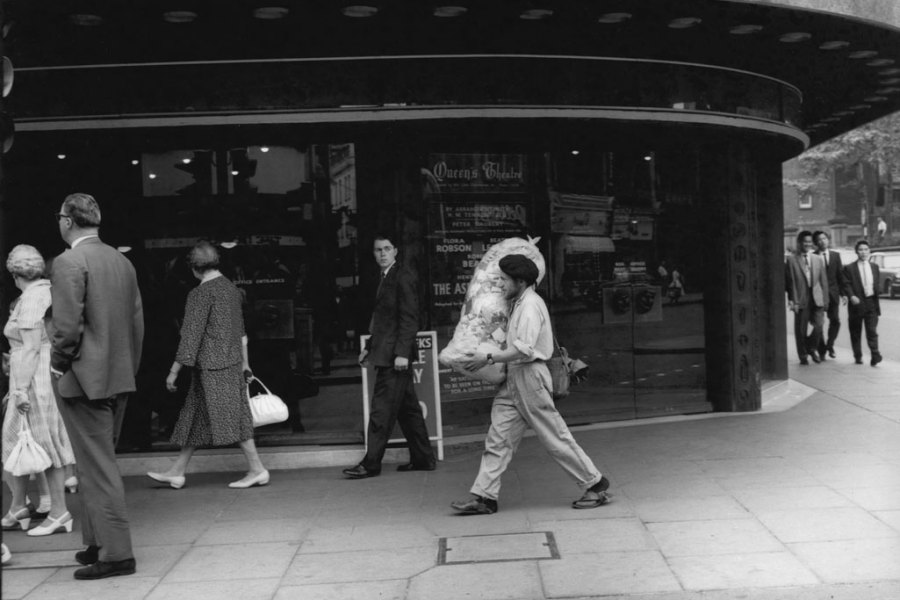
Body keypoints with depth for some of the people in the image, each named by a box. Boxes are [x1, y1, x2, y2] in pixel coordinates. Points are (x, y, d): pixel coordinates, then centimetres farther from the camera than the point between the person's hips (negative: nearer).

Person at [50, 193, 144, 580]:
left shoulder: (68, 263, -13)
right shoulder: (122, 261, 9)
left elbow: (67, 326, -19)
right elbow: (138, 322, 11)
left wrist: (59, 366, -4)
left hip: (84, 378, -8)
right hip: (119, 378, 8)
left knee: (97, 467, -3)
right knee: (98, 463, 18)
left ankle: (116, 553, -1)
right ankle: (99, 541, 28)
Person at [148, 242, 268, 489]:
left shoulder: (201, 294, -14)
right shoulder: (231, 288, 11)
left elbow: (191, 336, -15)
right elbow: (241, 331, 16)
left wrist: (174, 371, -10)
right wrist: (244, 363, 23)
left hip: (212, 367, -9)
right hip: (231, 362, 9)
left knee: (231, 417, -3)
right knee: (195, 418, 12)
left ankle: (258, 470, 1)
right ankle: (176, 473, 18)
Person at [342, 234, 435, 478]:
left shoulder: (403, 277, -11)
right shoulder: (386, 278, 17)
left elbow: (409, 318, -17)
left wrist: (401, 352, -22)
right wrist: (369, 347, 19)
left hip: (394, 356, -10)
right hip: (385, 353, 10)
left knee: (382, 409, -6)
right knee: (407, 408, 13)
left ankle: (371, 463, -2)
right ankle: (423, 458, 19)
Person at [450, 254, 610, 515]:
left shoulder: (531, 305, -15)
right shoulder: (519, 304, 15)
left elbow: (524, 349, -23)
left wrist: (487, 358, -20)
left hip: (529, 375, -9)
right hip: (513, 379, 9)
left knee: (555, 436, -1)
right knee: (498, 437, 4)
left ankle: (595, 484, 12)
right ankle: (484, 496, 4)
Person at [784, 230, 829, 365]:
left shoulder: (819, 259, 11)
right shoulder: (791, 260, 0)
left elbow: (823, 281, 11)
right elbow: (789, 282, -3)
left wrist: (825, 300, 7)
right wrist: (792, 300, -9)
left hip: (816, 298, 2)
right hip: (801, 299, -2)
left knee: (819, 325, -11)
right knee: (800, 330, 2)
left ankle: (812, 348, 15)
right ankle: (803, 356, 19)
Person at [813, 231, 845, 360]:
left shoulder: (836, 255, 9)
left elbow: (840, 275, 9)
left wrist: (843, 293, 4)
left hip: (833, 293, 3)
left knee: (835, 321, -1)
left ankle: (829, 345, 18)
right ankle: (821, 349, 12)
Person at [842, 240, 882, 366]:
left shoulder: (874, 267, 13)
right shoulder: (849, 268, -1)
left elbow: (877, 284, 19)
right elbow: (846, 285, -8)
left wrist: (876, 297, 10)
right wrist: (851, 296, -23)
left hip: (871, 303, 2)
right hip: (857, 303, -2)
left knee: (872, 331, -6)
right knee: (856, 332, 5)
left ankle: (875, 355, -11)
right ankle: (858, 356, 15)